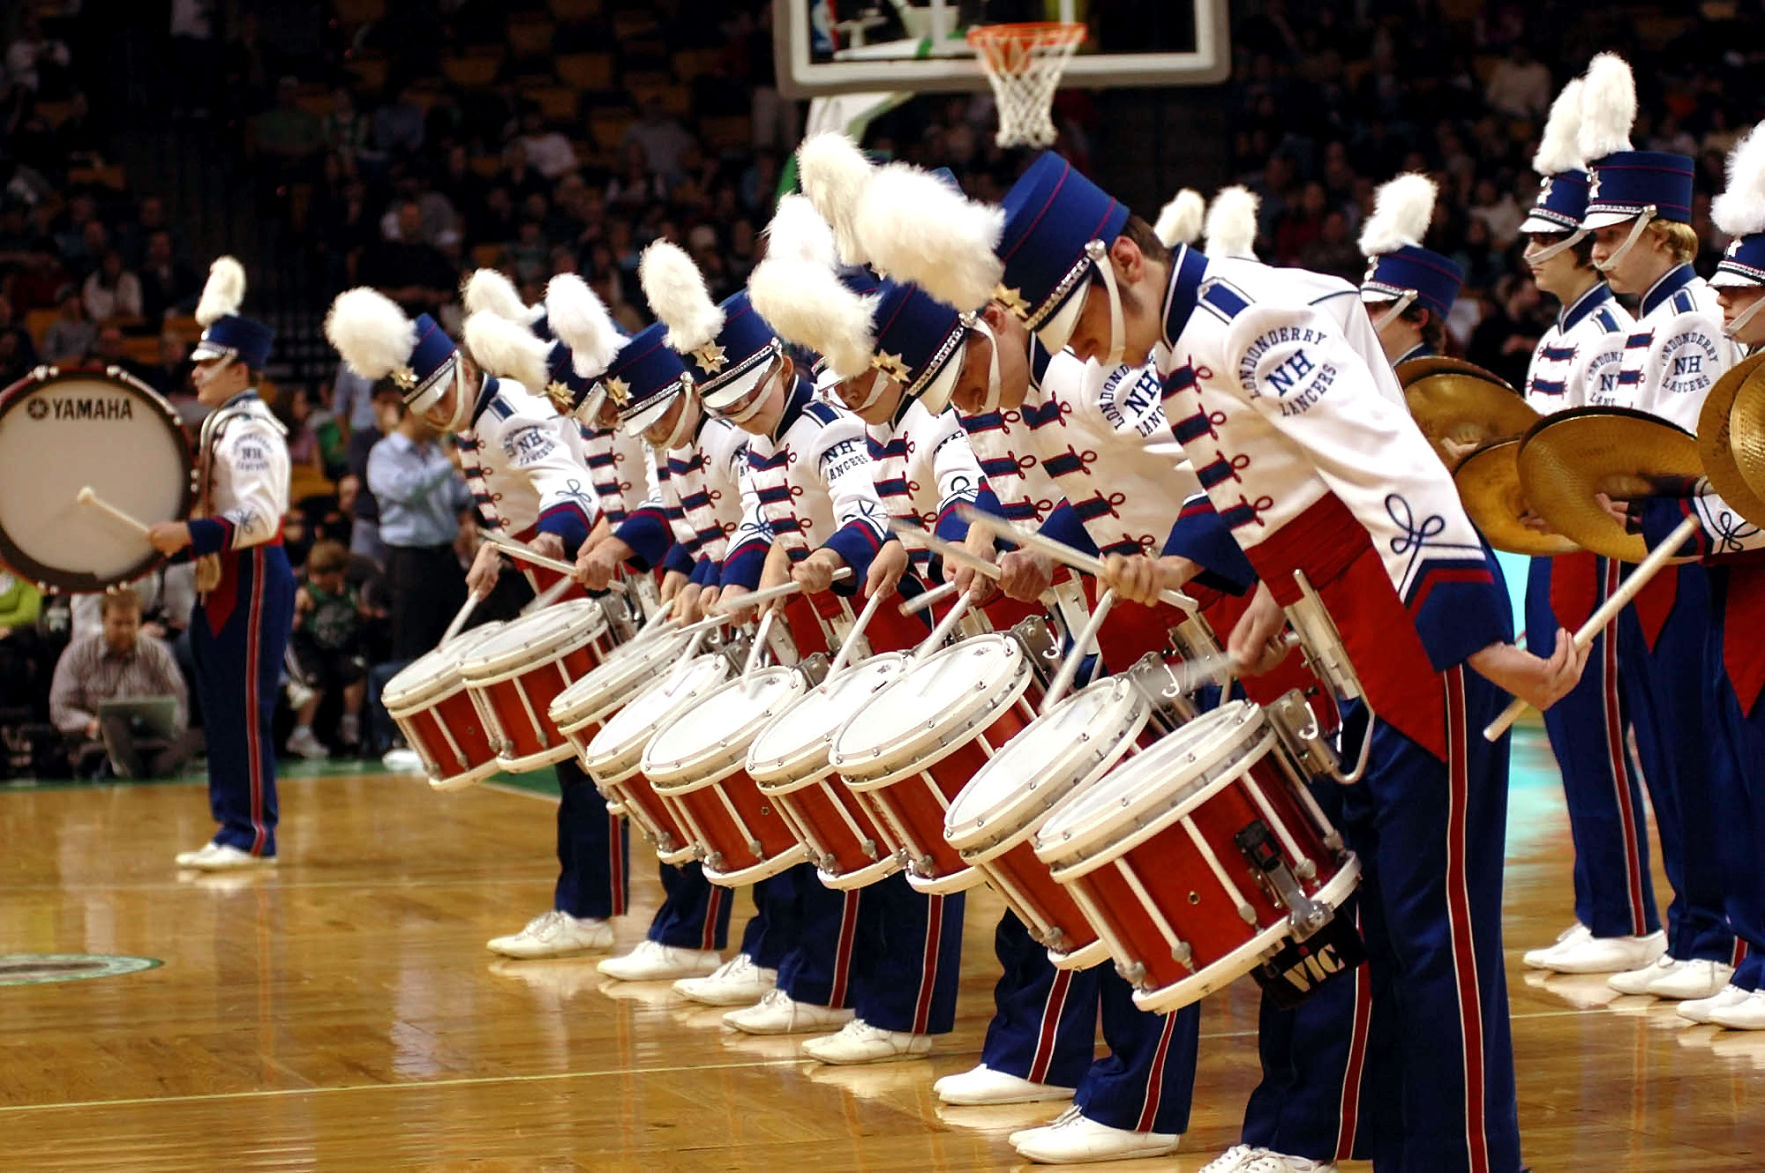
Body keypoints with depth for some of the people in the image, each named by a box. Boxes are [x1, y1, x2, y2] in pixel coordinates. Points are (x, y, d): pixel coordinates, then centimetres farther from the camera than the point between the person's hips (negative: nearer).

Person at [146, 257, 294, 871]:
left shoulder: (251, 430, -15)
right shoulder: (221, 425, 15)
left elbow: (260, 518, -24)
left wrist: (191, 534, -27)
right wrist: (176, 536, 10)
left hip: (253, 582, -10)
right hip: (223, 580, 10)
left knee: (244, 710, -7)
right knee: (222, 710, 11)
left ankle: (253, 834, -4)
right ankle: (234, 827, 16)